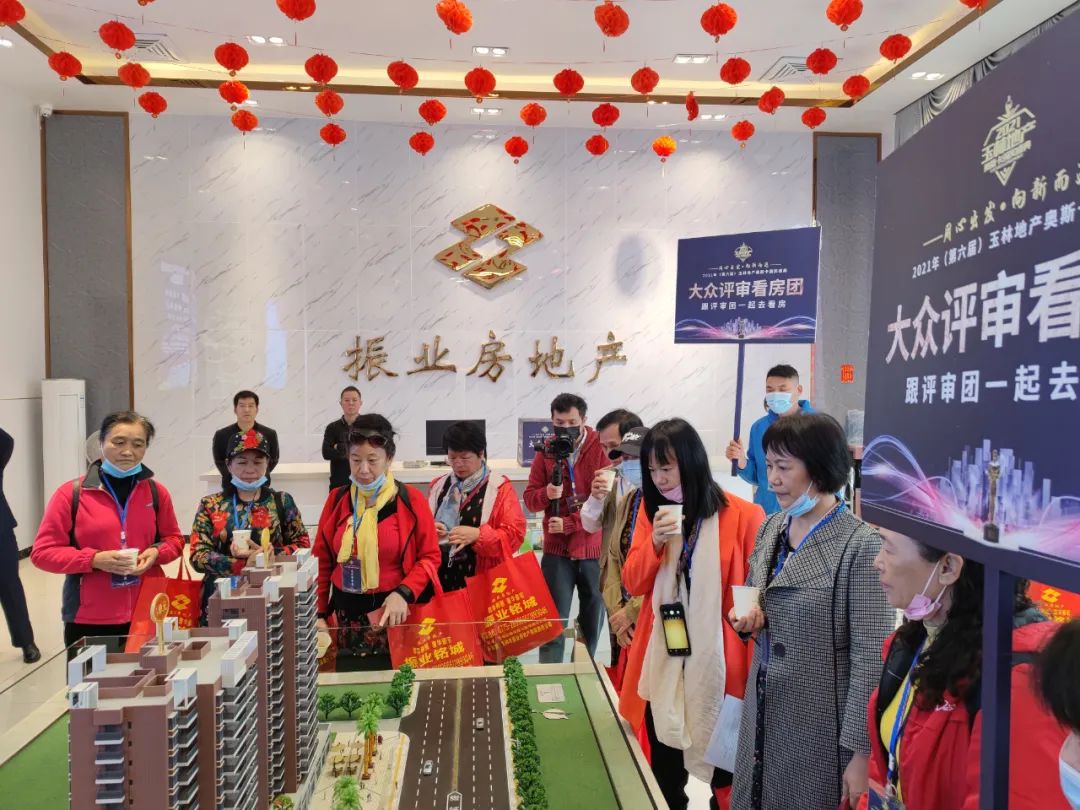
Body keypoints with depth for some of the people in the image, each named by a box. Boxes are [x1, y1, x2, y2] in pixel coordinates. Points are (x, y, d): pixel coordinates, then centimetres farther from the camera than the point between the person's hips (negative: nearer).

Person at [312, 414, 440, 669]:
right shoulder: (337, 500, 4)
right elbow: (322, 561, 9)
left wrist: (403, 593, -18)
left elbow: (430, 557, -3)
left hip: (394, 613, -3)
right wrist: (319, 613, 5)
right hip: (346, 614, 3)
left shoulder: (410, 500, -6)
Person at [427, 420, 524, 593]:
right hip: (441, 579, 4)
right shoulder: (438, 486, 12)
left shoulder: (499, 488, -3)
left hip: (483, 581, -4)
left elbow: (515, 533, -8)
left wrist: (478, 535, -21)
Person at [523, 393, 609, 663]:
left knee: (592, 620, 13)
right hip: (557, 549, 1)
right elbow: (529, 498, 3)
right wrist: (547, 493, -19)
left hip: (594, 548, -1)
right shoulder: (546, 452, 3)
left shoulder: (600, 449, -6)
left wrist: (569, 524, -19)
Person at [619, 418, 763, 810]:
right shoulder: (652, 512, 3)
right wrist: (655, 542, -16)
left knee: (724, 771, 11)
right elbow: (633, 584, 1)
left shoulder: (743, 515, -13)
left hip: (718, 664, -4)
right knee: (663, 773, 17)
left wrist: (756, 667, -8)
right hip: (662, 662, 4)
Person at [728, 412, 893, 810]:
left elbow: (871, 658, -17)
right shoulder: (770, 528, 2)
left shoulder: (861, 546, -19)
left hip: (820, 723, -6)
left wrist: (861, 752, -15)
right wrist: (749, 617, -6)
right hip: (764, 710, 6)